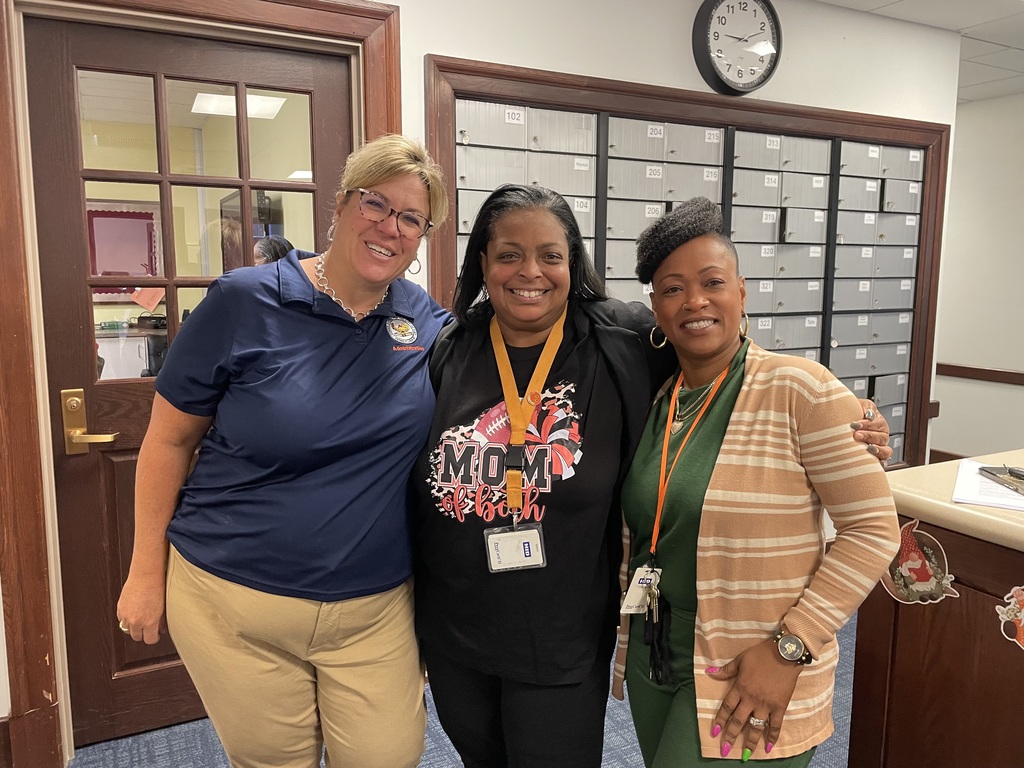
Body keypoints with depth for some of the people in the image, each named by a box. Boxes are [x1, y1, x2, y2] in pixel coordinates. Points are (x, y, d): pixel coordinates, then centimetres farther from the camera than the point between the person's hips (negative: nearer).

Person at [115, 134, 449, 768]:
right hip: (236, 603, -1)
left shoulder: (429, 324, -2)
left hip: (375, 607, 2)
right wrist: (147, 572, 1)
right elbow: (169, 439, -3)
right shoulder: (245, 304, -11)